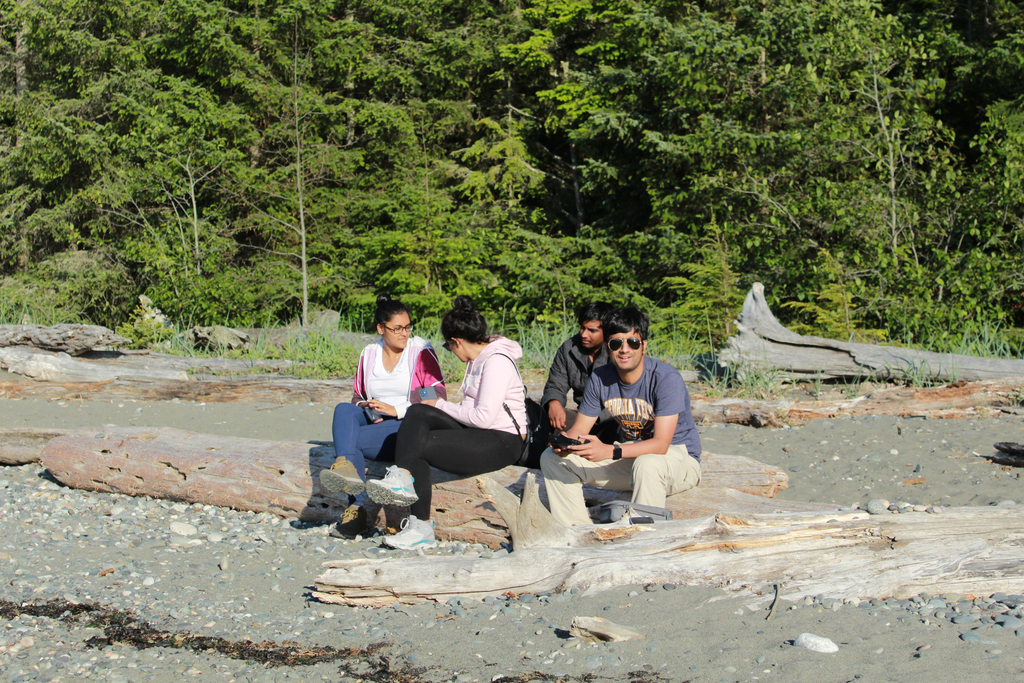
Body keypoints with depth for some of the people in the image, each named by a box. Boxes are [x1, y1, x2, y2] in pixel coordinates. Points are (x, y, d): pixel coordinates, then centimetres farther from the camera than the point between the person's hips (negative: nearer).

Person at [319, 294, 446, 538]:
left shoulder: (421, 351, 2)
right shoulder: (369, 355, 15)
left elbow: (438, 397, -6)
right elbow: (358, 396, 23)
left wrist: (396, 410, -15)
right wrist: (363, 408, -2)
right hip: (373, 423, 5)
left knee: (348, 440, -30)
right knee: (344, 410, -30)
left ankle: (356, 508, -34)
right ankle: (346, 469, -50)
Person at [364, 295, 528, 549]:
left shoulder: (497, 362, -14)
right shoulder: (478, 359, 17)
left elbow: (484, 417, -21)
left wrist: (441, 405, -9)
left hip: (502, 443, -9)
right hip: (477, 434, 9)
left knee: (419, 444, -19)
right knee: (417, 413, -13)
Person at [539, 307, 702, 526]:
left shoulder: (666, 378, -22)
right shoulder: (600, 378, -4)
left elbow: (661, 444, -29)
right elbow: (579, 429, 2)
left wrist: (609, 451, -41)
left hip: (678, 457, -6)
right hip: (630, 456, 6)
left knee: (647, 464, -42)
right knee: (552, 458, -3)